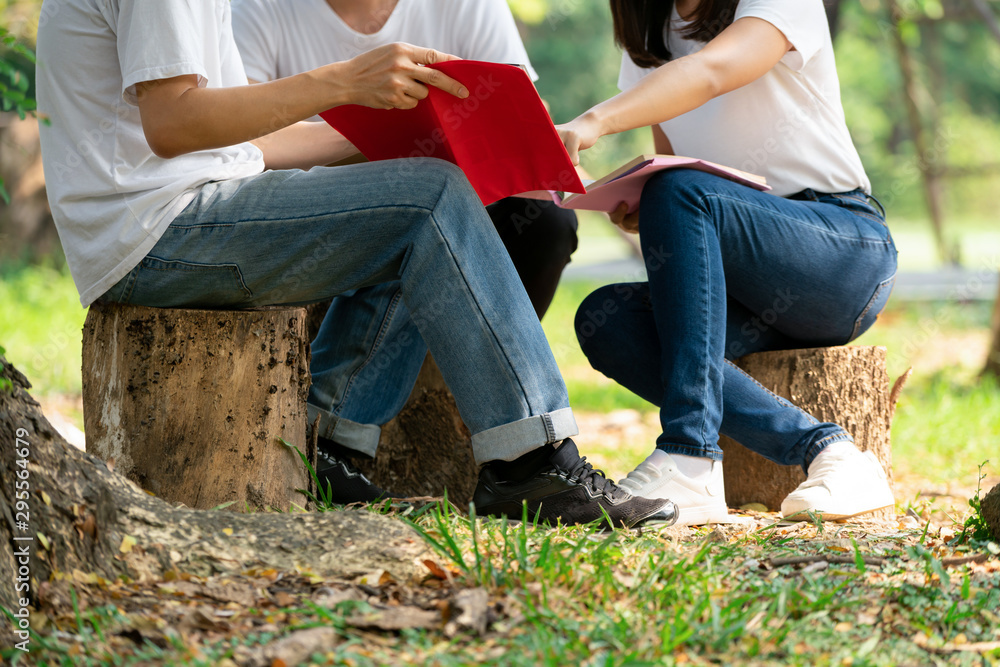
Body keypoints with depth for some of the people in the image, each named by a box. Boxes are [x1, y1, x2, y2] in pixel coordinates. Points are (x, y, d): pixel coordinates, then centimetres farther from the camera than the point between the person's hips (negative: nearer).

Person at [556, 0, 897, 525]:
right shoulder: (645, 44, 15)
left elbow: (708, 72, -26)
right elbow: (666, 164, 14)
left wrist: (594, 122, -43)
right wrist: (636, 213, -11)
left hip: (847, 252, -6)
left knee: (679, 194, -32)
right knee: (603, 319, -23)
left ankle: (688, 462, -38)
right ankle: (823, 449, -31)